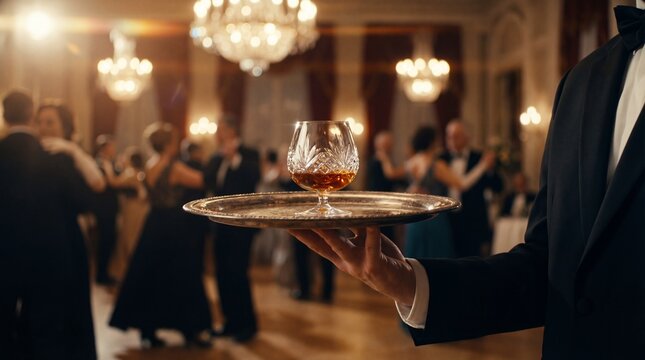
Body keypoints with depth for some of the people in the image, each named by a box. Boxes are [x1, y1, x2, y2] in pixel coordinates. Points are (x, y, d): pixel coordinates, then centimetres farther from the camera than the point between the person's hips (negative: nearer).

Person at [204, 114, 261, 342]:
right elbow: (207, 182, 5)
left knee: (237, 272, -9)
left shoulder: (248, 155, -5)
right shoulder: (216, 159, 14)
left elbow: (253, 178, -22)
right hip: (221, 223, 7)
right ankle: (231, 322, 16)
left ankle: (248, 324, 2)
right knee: (223, 274, 7)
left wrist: (234, 158, -24)